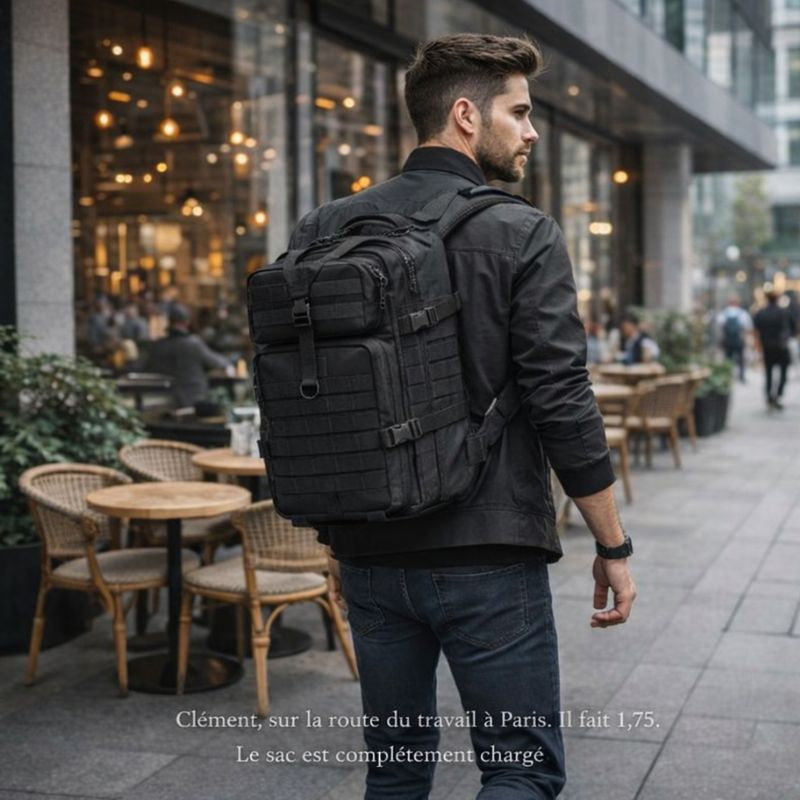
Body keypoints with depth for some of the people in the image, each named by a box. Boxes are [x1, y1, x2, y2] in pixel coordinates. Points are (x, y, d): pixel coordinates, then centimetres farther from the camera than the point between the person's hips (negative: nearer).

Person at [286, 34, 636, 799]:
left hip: (371, 558, 5)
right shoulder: (522, 235, -9)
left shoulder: (325, 232, 5)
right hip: (488, 561, -5)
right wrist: (612, 545, -2)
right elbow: (563, 406, -13)